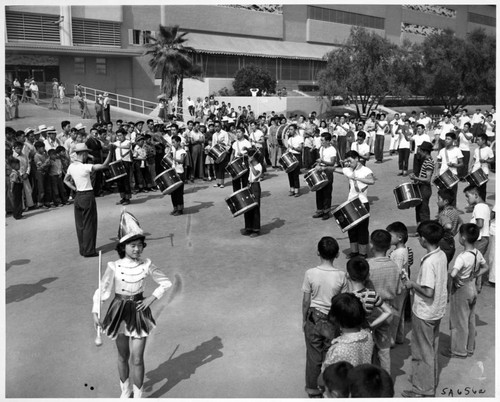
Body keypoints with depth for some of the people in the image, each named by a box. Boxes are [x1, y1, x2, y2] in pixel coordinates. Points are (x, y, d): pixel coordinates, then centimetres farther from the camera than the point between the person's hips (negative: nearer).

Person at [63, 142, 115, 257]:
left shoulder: (71, 166, 5)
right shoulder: (85, 167, -19)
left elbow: (66, 180, 19)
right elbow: (104, 165, -25)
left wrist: (74, 188, 12)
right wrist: (110, 152, -23)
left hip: (78, 197, 7)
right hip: (88, 197, -7)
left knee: (80, 225, 13)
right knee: (89, 225, 2)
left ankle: (82, 249, 22)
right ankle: (89, 251, 7)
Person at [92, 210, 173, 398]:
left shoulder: (146, 265, -11)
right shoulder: (114, 267, -15)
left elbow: (166, 282, 0)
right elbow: (102, 291, -11)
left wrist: (152, 298, -8)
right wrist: (95, 313, -21)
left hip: (139, 312, 0)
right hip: (119, 312, 0)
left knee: (137, 359, -2)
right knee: (123, 356, 17)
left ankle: (138, 395, 17)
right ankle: (125, 390, 40)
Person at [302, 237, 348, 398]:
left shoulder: (310, 273, -16)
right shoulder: (341, 276, -14)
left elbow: (306, 301, -8)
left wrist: (304, 320, 7)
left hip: (314, 319, 0)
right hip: (333, 321, 0)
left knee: (314, 356, 16)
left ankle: (313, 390, 30)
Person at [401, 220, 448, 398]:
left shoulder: (428, 262, -29)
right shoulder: (442, 255, -2)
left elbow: (428, 292, -29)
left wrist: (412, 284, -14)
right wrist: (416, 283, 8)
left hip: (424, 313, -8)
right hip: (437, 310, 8)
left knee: (423, 351, 8)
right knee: (431, 348, 23)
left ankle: (423, 389, 22)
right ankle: (430, 380, 39)